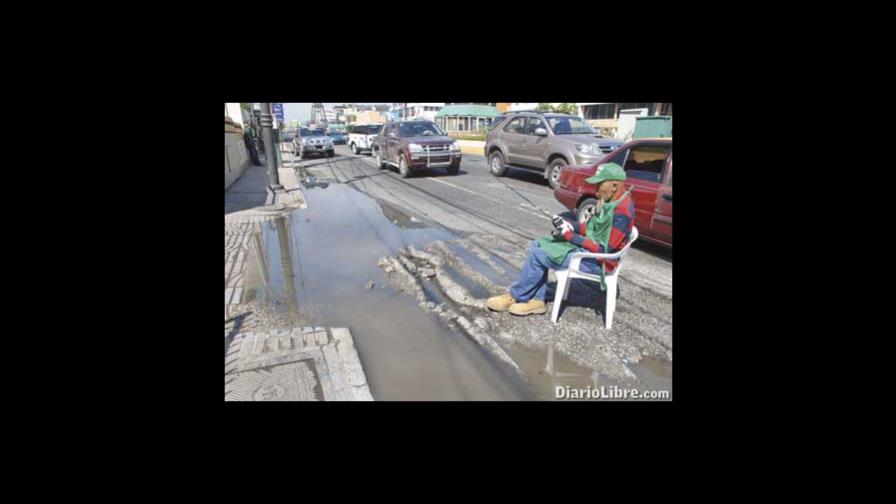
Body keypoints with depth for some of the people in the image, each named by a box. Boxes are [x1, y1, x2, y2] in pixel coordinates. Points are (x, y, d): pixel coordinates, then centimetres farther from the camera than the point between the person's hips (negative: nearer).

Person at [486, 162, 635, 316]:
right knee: (538, 245, 2)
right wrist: (570, 225, -5)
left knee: (538, 254, -16)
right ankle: (536, 300, 1)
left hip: (598, 261, -10)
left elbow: (604, 249, -24)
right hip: (588, 248, 10)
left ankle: (515, 297, 4)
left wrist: (570, 236, -22)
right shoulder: (608, 201, 6)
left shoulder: (621, 211, -24)